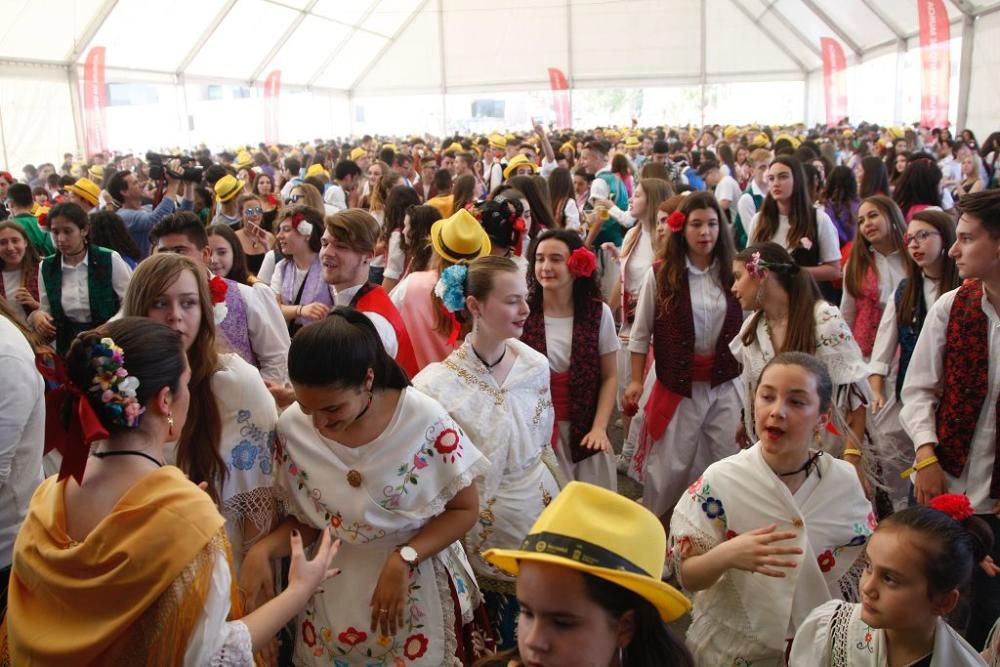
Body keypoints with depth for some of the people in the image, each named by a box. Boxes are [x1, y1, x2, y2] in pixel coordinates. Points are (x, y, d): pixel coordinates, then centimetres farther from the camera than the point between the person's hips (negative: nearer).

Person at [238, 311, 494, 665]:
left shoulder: (424, 420, -21)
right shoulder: (293, 427, -12)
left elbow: (464, 509, -10)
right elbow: (306, 520, -1)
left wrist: (404, 559, -21)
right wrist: (263, 549, -19)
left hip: (417, 584, -2)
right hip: (330, 593, 2)